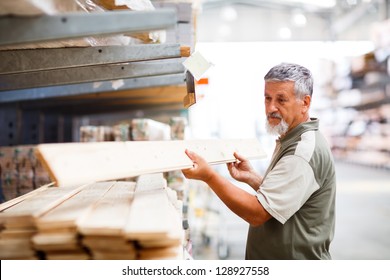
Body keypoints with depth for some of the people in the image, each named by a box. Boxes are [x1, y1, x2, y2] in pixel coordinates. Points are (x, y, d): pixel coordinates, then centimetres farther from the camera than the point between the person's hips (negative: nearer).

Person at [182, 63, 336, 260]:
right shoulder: (291, 141, 11)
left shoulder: (305, 152, -22)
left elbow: (258, 213, -26)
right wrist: (252, 178, 3)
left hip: (295, 256, -9)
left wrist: (209, 175, -30)